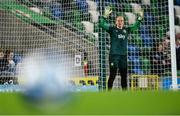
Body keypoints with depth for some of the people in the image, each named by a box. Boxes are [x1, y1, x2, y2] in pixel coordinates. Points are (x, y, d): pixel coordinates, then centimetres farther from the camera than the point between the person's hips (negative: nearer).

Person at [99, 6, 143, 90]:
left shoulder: (127, 30, 14)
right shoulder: (112, 29, 2)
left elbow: (136, 26, 27)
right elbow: (102, 24, -9)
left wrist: (140, 18, 15)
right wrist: (105, 15, -20)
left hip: (123, 55, 5)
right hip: (114, 55, -4)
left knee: (124, 75, 9)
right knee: (112, 75, -6)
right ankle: (109, 91, 0)